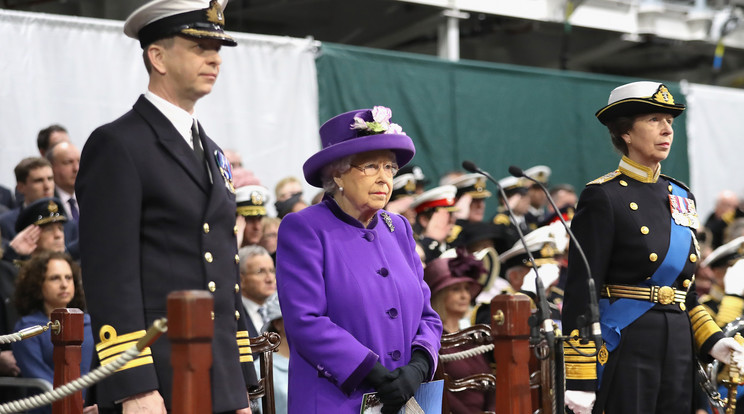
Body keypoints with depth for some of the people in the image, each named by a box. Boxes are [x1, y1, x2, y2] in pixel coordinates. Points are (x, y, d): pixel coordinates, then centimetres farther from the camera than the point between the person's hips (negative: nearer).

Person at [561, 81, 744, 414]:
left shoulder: (682, 197, 14)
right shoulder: (603, 197, -7)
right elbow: (581, 293, -11)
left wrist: (712, 340, 8)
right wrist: (579, 380, -16)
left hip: (678, 349, 7)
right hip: (624, 348, -7)